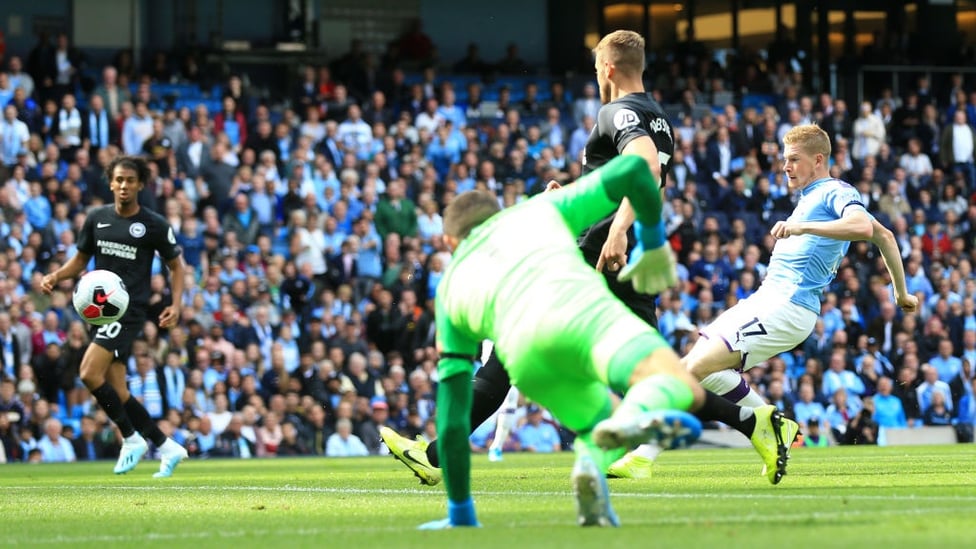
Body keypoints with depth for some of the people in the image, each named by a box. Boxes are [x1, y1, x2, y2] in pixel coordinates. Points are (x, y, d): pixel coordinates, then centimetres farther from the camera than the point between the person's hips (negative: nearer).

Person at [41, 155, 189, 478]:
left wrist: (175, 305, -7)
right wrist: (56, 277, 0)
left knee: (89, 373, -21)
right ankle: (166, 447, 14)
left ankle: (132, 438, -6)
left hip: (130, 309, -6)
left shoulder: (154, 225, -3)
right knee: (114, 389, 4)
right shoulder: (97, 218, 8)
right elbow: (81, 258, 19)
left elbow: (175, 265, 7)